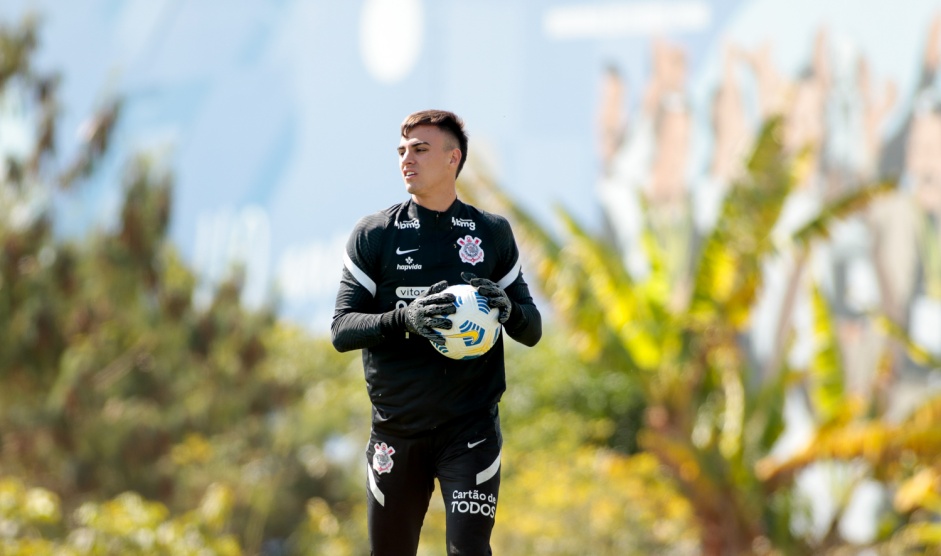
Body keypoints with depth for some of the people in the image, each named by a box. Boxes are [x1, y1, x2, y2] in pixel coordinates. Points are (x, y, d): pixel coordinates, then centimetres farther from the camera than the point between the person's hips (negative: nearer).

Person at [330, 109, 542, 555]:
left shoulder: (492, 233, 7)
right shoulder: (373, 234, 3)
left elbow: (531, 330, 12)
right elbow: (341, 329, -4)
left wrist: (508, 310, -13)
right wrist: (405, 319, -22)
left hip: (470, 429, -1)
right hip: (396, 430, 1)